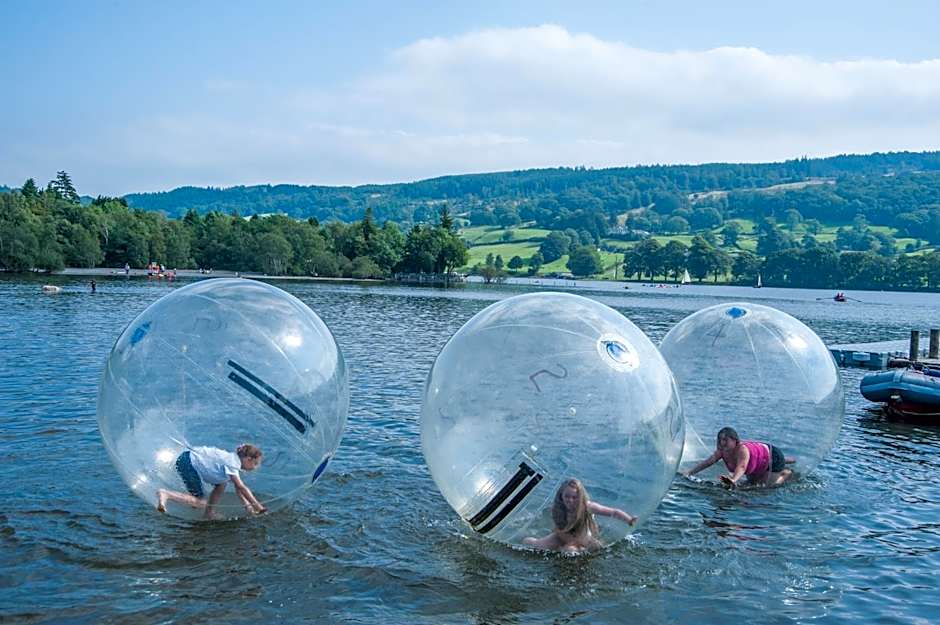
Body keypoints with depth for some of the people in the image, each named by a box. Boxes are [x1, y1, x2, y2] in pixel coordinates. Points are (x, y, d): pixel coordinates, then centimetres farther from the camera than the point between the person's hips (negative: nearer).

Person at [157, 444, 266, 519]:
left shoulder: (234, 459, 10)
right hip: (187, 463, -10)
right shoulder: (232, 463, -17)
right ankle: (165, 494, -14)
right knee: (201, 503, -9)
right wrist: (257, 505, -16)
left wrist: (247, 505, 4)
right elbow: (242, 488, -20)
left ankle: (209, 512, 14)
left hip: (193, 460, 10)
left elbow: (238, 488, 13)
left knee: (221, 484, 10)